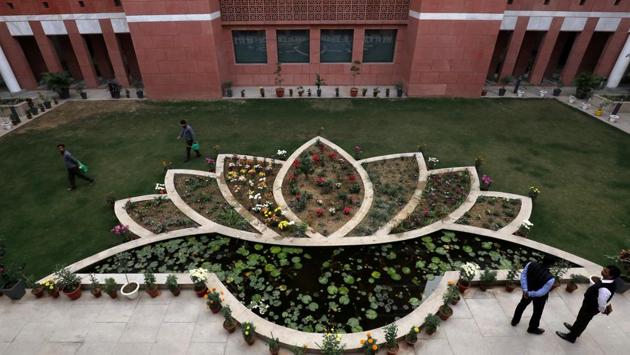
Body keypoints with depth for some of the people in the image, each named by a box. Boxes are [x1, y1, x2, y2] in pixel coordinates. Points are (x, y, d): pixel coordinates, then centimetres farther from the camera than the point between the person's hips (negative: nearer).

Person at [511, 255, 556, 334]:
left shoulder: (531, 264, -27)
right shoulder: (550, 279, -37)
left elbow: (523, 275, -18)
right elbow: (541, 293, -30)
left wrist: (525, 290, -17)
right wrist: (530, 294, -16)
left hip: (528, 290, 4)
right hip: (540, 297, -4)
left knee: (522, 304, 30)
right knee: (537, 312, 25)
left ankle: (515, 321, 51)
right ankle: (532, 328, 49)